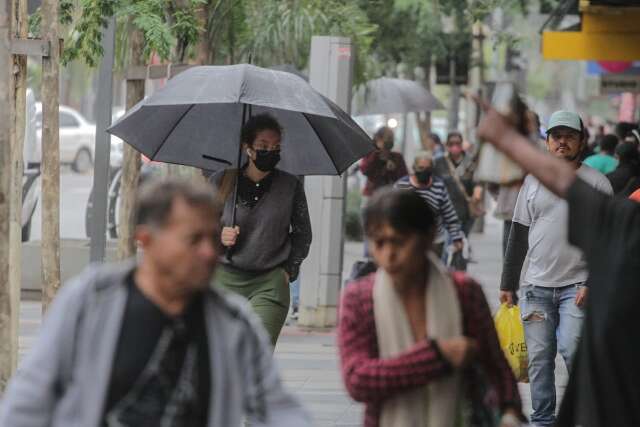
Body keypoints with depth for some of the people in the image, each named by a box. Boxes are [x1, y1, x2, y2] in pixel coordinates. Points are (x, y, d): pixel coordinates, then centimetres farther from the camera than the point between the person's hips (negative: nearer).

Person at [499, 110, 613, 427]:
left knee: (573, 351, -16)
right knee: (539, 358, 5)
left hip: (577, 287, -4)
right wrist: (508, 284, 12)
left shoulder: (596, 183, 0)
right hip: (536, 285, 4)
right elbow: (519, 235, 14)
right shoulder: (534, 180, 10)